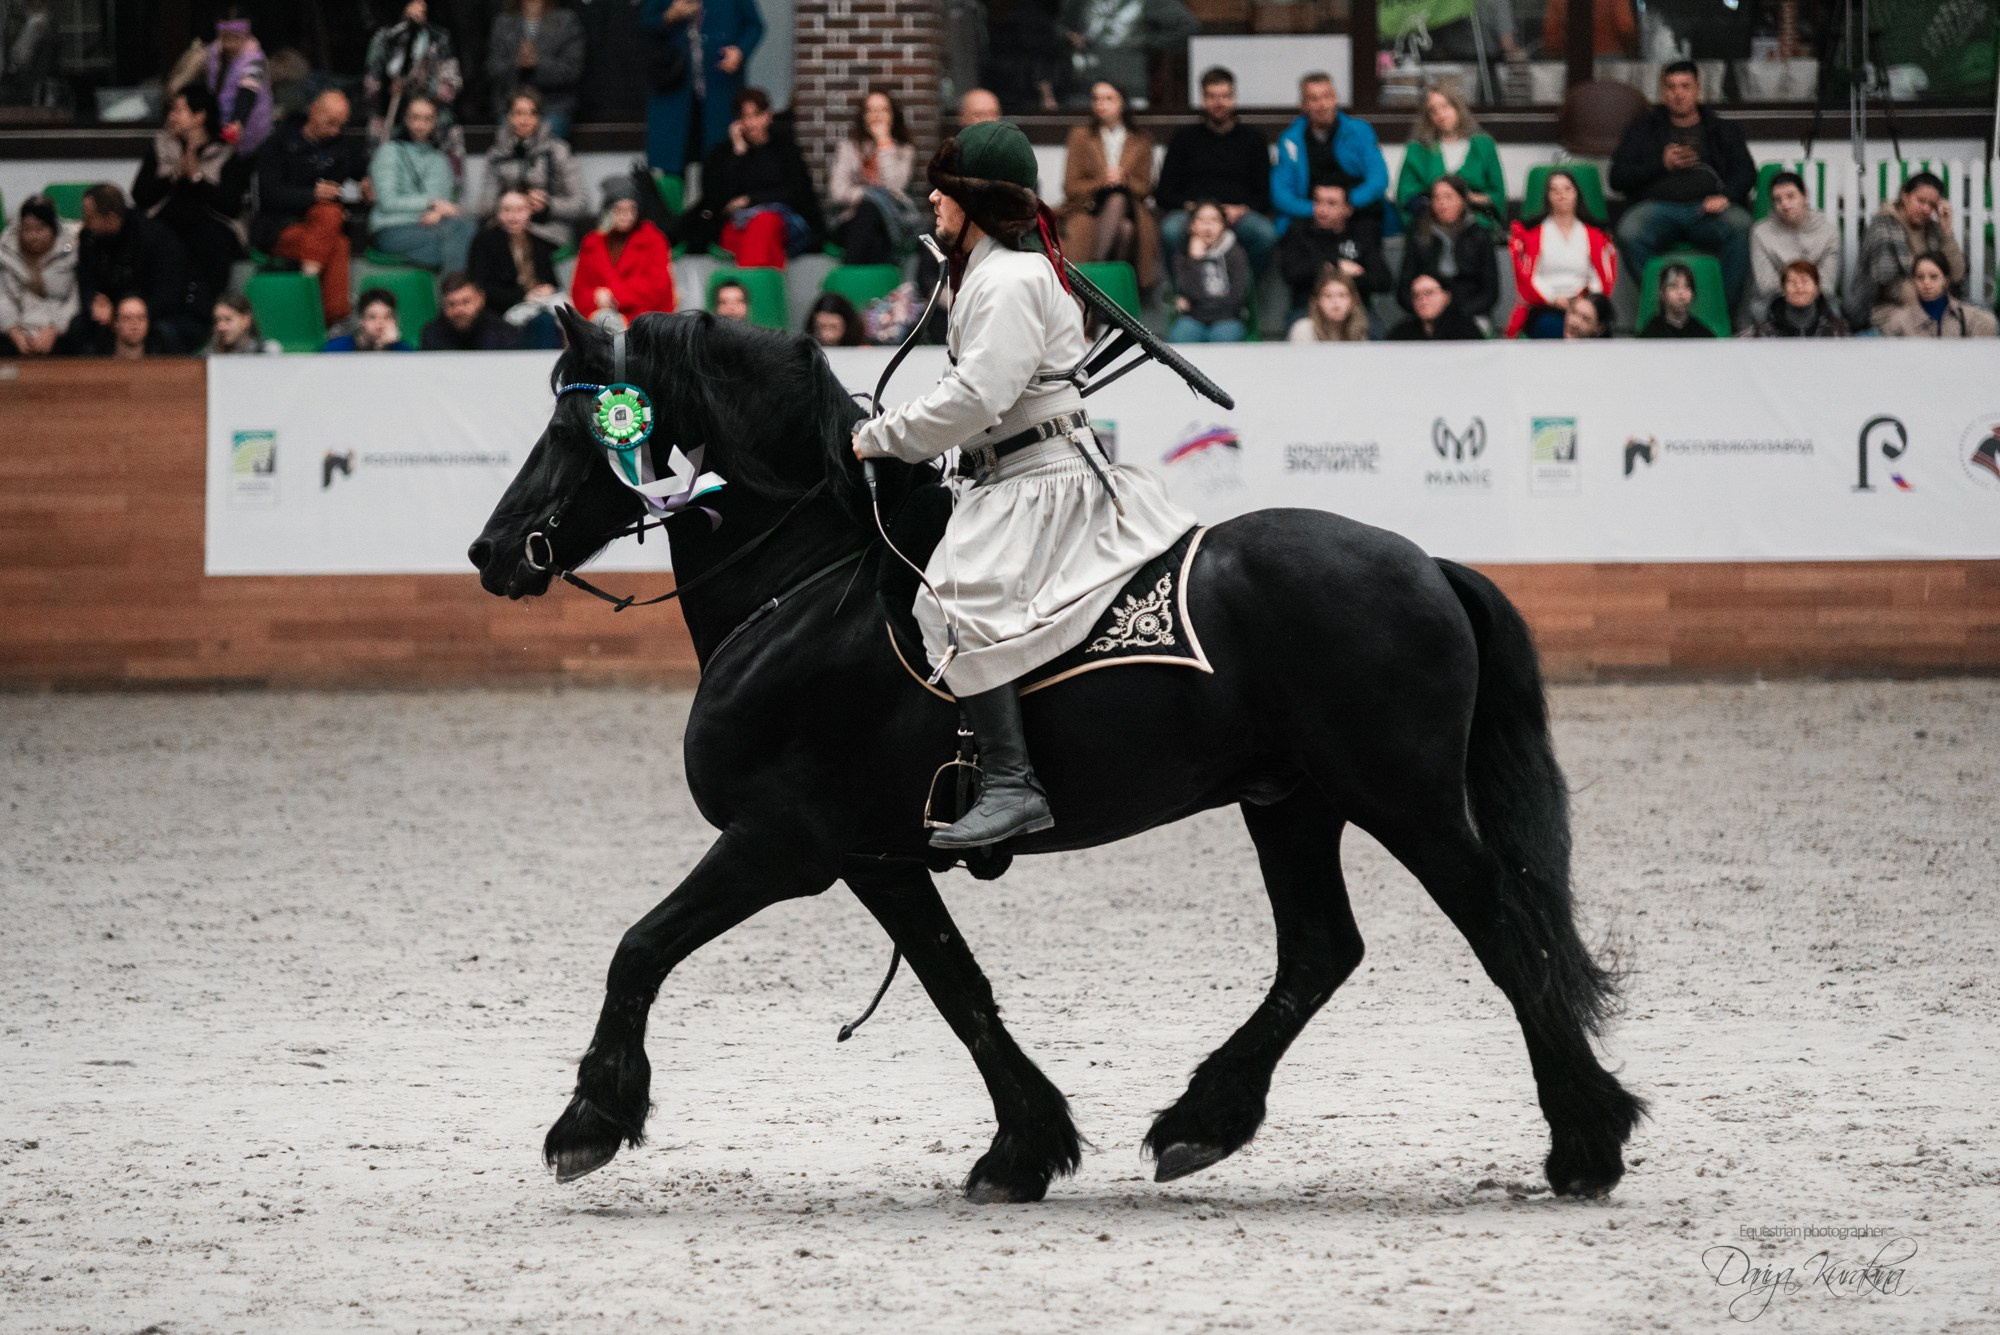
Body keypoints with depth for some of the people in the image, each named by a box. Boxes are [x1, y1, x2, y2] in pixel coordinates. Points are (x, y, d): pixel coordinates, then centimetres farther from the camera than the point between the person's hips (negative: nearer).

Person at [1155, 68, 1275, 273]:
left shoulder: (1251, 139, 19)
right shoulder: (1185, 137, 19)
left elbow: (1265, 195, 13)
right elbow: (1163, 194, 14)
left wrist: (1242, 210, -8)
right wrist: (1189, 206, -7)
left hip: (1238, 215, 0)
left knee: (1266, 234, -34)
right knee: (1171, 231, -37)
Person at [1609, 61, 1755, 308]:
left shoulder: (1722, 131, 25)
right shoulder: (1644, 128, 24)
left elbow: (1746, 172, 12)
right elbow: (1618, 177, 14)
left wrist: (1726, 196, -10)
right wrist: (1662, 165, 0)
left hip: (1708, 208, 0)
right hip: (1658, 204, 0)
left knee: (1741, 227, -35)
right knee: (1629, 233, -36)